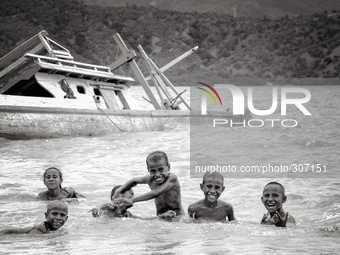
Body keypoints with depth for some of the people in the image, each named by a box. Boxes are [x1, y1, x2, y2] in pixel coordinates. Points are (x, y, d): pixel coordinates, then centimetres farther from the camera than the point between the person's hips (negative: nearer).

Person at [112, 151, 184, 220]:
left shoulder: (172, 178, -20)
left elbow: (156, 193, -31)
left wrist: (132, 201, -33)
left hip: (177, 217, -5)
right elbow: (134, 180, 19)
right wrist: (119, 191, 3)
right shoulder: (150, 179, -3)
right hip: (161, 217, 5)